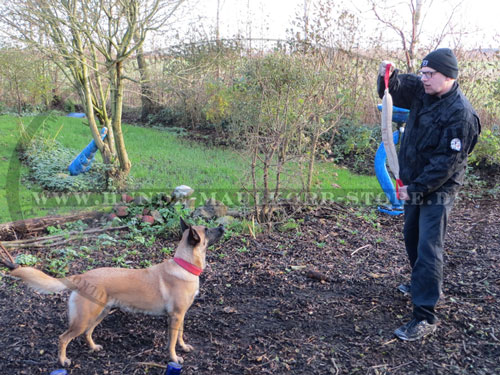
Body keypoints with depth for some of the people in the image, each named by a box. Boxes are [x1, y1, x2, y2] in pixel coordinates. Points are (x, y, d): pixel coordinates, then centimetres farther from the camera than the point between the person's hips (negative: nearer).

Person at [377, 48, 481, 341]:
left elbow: (446, 163, -24)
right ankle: (421, 284, 46)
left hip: (438, 191, -8)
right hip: (415, 185, 9)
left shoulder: (461, 114, -23)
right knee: (412, 238, 23)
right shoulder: (422, 92, 0)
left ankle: (426, 317, -2)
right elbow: (394, 90, 4)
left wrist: (415, 189, -22)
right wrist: (388, 76, -19)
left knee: (428, 250, -9)